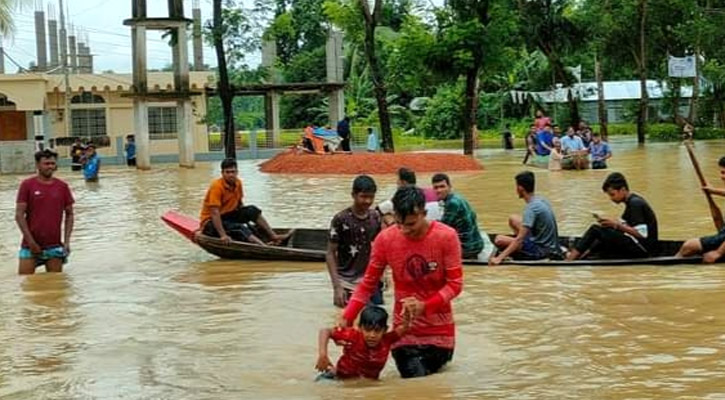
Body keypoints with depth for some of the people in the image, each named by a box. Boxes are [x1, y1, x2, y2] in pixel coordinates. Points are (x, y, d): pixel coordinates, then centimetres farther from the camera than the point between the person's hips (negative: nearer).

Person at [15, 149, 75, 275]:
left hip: (55, 246, 2)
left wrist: (67, 241, 1)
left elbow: (69, 215, 10)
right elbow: (19, 215, -5)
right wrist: (30, 240, -10)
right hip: (31, 245, -2)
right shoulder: (27, 185, -2)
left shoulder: (62, 186, 5)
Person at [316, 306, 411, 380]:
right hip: (343, 380, -3)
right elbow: (325, 331, -21)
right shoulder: (353, 336, -25)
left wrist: (407, 312, -40)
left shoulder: (387, 340, -18)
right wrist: (323, 354, -34)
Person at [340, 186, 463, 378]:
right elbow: (368, 283, -2)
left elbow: (455, 283, -13)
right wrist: (347, 317, -13)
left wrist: (425, 306, -27)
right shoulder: (385, 239, -10)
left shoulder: (446, 237, -14)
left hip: (439, 329, 0)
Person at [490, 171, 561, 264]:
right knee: (513, 219, 17)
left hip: (542, 250, -9)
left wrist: (499, 258, -32)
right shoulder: (541, 200, 4)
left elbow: (519, 239, -29)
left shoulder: (531, 208, -23)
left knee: (499, 240, -19)